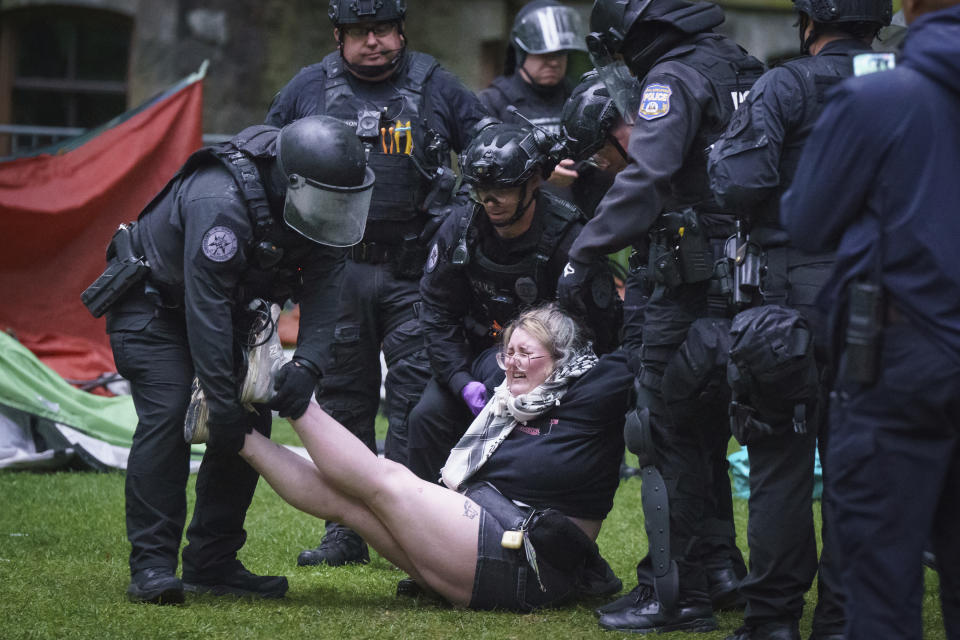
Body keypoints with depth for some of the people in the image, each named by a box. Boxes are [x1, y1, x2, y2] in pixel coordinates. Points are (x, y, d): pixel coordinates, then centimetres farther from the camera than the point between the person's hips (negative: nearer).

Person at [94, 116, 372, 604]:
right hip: (152, 302, -8)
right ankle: (152, 565, -19)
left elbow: (323, 291, -14)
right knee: (165, 414, -22)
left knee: (252, 420, -1)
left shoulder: (317, 207, -16)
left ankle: (211, 563, 6)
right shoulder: (221, 203, -39)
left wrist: (306, 364, -31)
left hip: (233, 304, 8)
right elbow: (205, 308, -38)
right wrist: (222, 401, -38)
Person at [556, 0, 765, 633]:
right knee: (704, 431, 20)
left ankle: (676, 595, -4)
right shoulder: (746, 71, 16)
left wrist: (582, 256, -19)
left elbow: (645, 180, -22)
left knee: (669, 435, -4)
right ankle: (718, 566, 26)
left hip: (694, 288, -9)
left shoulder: (674, 80, -11)